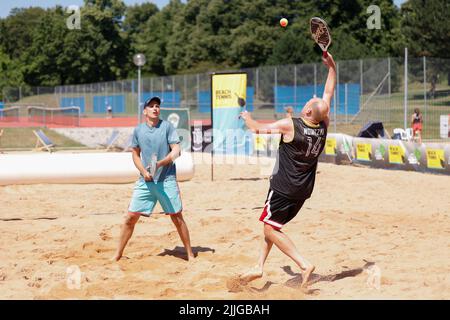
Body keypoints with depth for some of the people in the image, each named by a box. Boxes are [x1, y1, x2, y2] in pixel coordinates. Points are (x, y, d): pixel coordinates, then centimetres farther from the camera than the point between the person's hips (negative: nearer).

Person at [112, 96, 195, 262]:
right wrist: (143, 171, -1)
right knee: (131, 217, -1)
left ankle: (190, 254, 12)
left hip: (167, 179, -2)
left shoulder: (167, 126, -2)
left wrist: (161, 163, -23)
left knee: (177, 217, 1)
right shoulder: (138, 130, 6)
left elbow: (176, 151, -7)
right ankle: (118, 254, 10)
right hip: (145, 181, 2)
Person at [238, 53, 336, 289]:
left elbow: (258, 128, -5)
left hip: (284, 188, -7)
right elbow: (329, 93, 7)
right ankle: (259, 267, 19)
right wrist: (332, 67, 13)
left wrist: (247, 117, 15)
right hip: (303, 190, 7)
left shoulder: (290, 125, -19)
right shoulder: (323, 127, -5)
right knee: (271, 225, 18)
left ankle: (304, 264, -11)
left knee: (271, 229, 0)